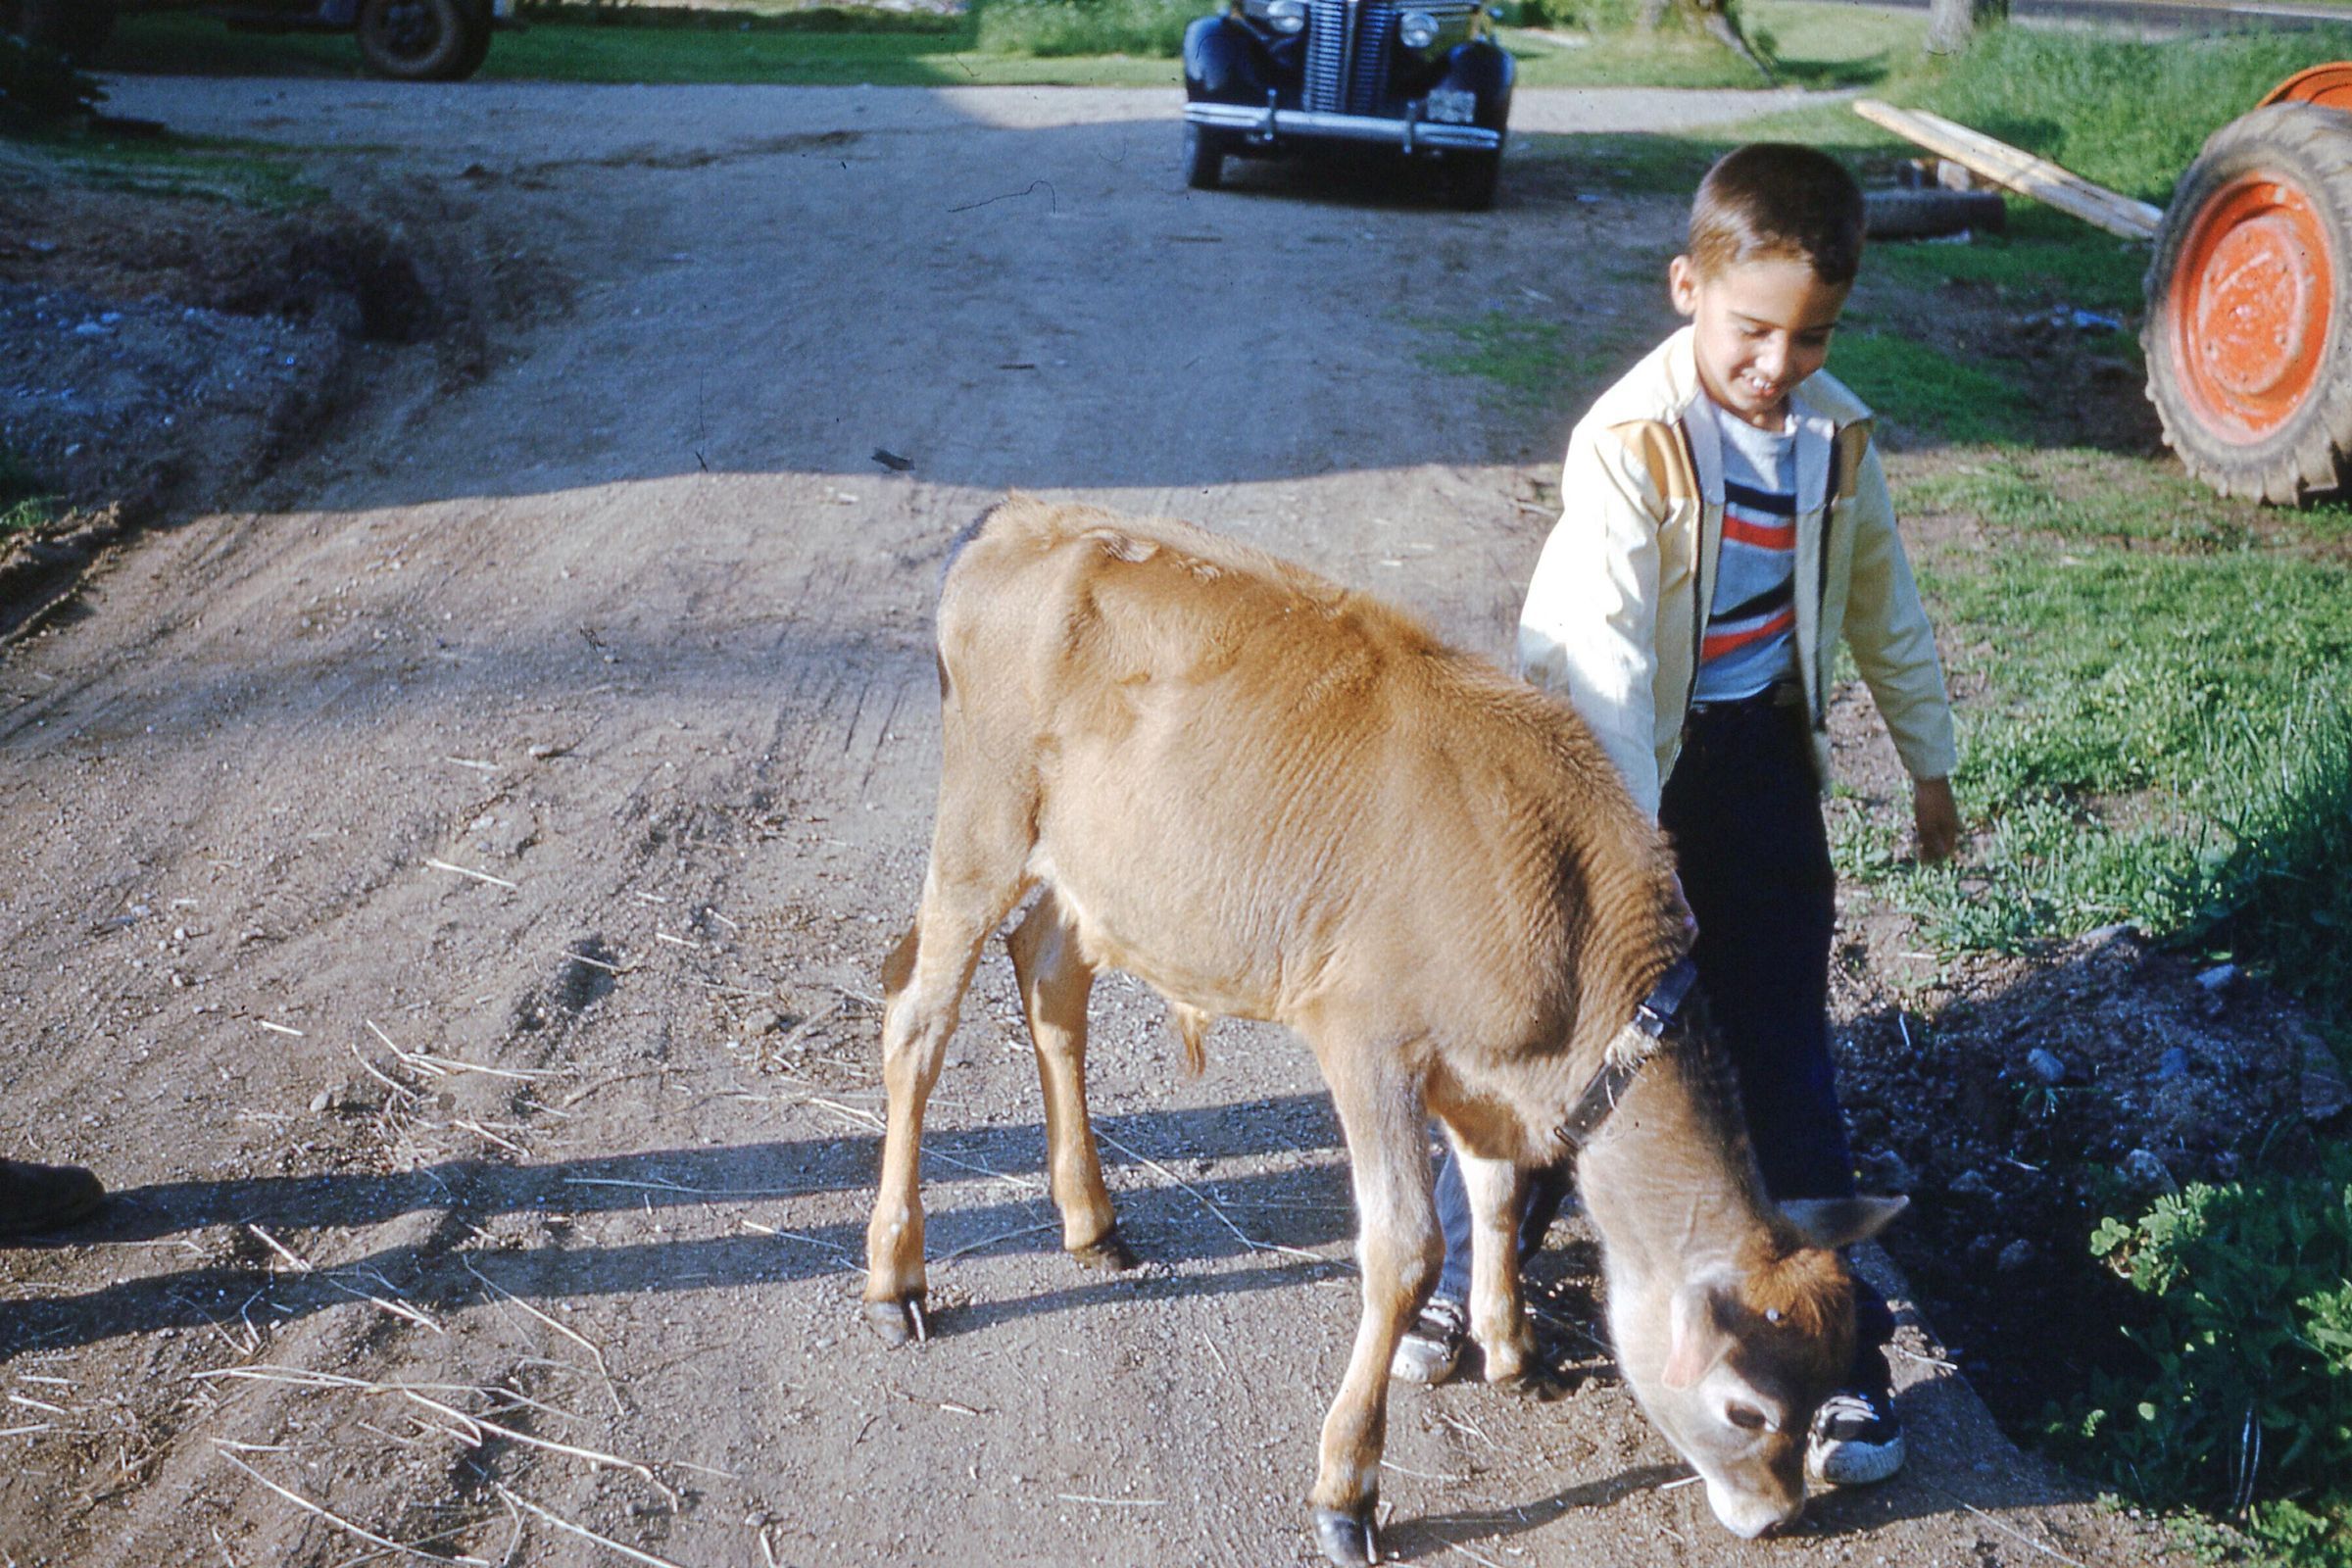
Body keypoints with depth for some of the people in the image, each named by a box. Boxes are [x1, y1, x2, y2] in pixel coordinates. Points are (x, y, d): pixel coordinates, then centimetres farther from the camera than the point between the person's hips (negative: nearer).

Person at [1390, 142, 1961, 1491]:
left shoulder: (1836, 434, -2)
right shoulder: (1630, 442, -19)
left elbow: (1884, 602, 13)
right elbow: (1605, 650, -26)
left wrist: (1930, 758, 21)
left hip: (1767, 764, 4)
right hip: (1631, 768, -4)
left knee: (1788, 1054, 6)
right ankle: (1468, 1270, 26)